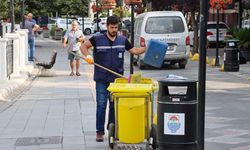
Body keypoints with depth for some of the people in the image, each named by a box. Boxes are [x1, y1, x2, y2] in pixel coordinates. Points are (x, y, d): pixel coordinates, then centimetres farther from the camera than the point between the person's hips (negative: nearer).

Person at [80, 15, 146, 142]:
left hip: (117, 79, 3)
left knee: (115, 105, 10)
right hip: (102, 80, -3)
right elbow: (83, 46, 1)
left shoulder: (123, 40, 5)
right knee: (101, 105, -1)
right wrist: (87, 56, -17)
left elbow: (134, 50, 11)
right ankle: (100, 131, 7)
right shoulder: (98, 39, -3)